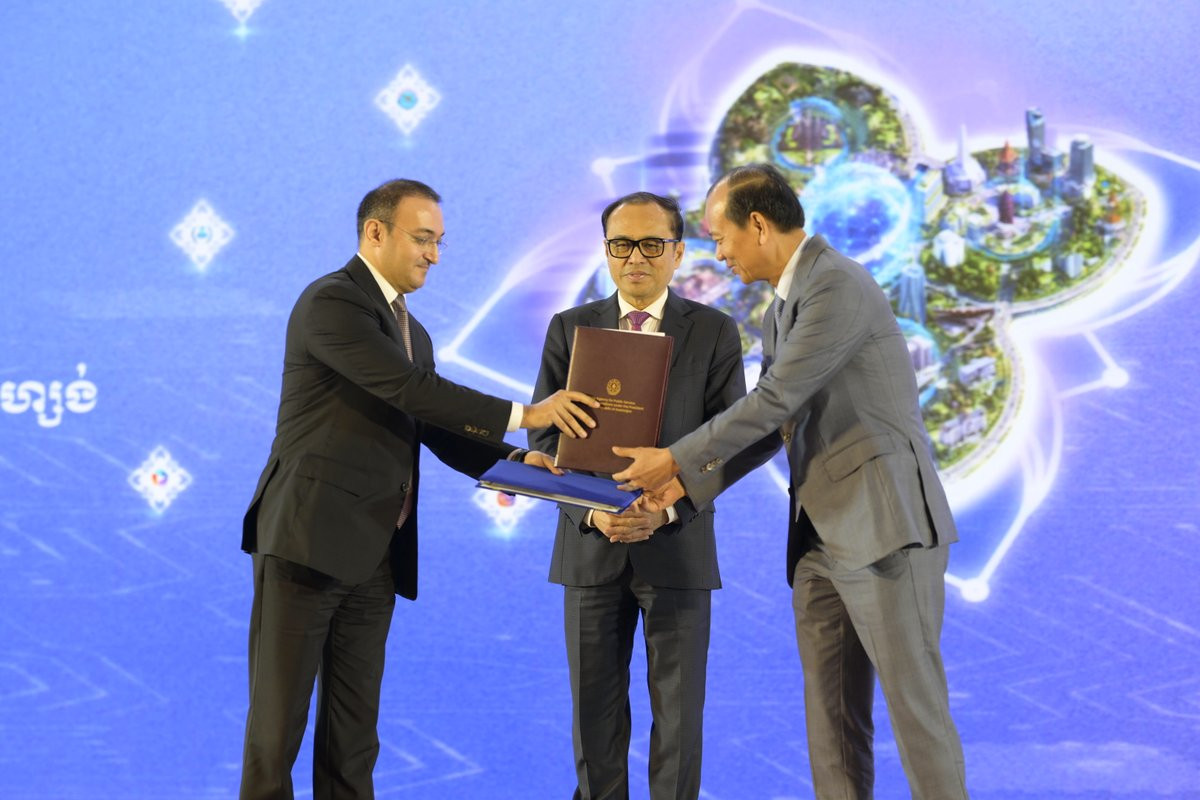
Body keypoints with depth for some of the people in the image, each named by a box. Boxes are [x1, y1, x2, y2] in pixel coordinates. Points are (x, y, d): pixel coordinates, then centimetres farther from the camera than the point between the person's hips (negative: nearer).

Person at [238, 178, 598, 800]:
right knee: (278, 719, -3)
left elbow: (437, 428, 16)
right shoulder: (331, 301, -9)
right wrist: (522, 415, -18)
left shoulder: (412, 334, 20)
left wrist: (514, 461, -1)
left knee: (354, 728, 8)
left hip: (375, 557, 8)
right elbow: (412, 391, -19)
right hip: (308, 539, -8)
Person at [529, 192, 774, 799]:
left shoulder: (715, 332, 2)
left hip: (678, 546, -1)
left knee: (679, 712, 2)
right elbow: (546, 436, 1)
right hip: (590, 546, 2)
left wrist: (666, 508, -18)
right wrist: (593, 510, -15)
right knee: (595, 709, 6)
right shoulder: (570, 328, 6)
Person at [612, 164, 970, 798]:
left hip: (886, 530, -9)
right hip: (821, 539, 9)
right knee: (831, 720, 7)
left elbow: (774, 400, -16)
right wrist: (689, 485, 9)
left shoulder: (838, 287, -13)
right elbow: (768, 420, 20)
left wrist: (677, 460, -7)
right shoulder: (784, 307, 18)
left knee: (915, 707, -6)